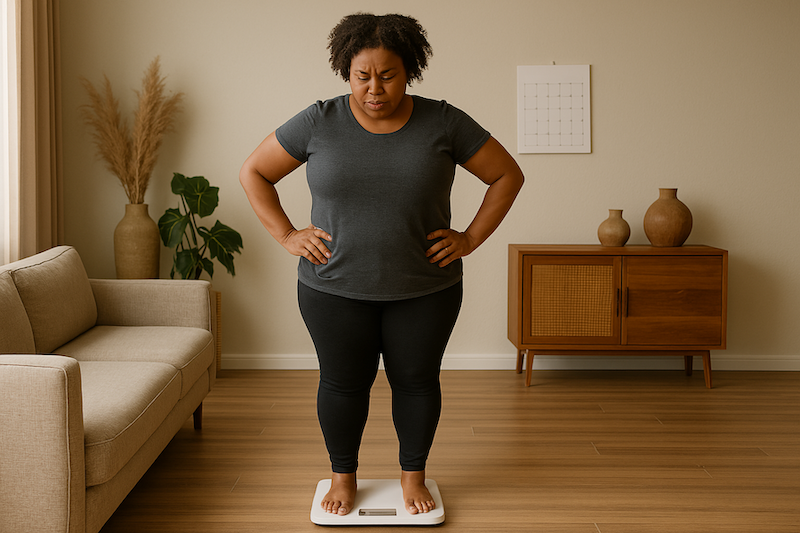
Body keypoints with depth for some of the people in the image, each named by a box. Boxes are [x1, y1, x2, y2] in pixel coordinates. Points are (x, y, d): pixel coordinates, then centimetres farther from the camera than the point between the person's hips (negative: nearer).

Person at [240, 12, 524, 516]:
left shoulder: (444, 123, -8)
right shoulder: (318, 124, -7)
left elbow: (507, 175, 0)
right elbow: (253, 172, 3)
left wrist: (471, 238, -6)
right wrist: (287, 235, -4)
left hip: (425, 289, 0)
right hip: (334, 288, 0)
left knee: (417, 380, 11)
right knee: (343, 383, 10)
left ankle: (413, 474, 30)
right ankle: (343, 475, 30)